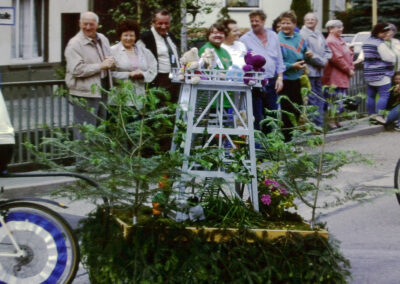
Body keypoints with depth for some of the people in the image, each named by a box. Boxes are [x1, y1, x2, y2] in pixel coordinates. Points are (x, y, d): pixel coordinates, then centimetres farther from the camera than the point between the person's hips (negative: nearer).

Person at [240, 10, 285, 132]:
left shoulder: (273, 36, 11)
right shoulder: (245, 39, -2)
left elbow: (279, 60, 16)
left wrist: (280, 77, 7)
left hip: (271, 82, 4)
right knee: (256, 118, -3)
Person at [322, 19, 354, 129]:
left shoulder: (341, 40, 19)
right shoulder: (330, 41, -13)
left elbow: (349, 55, 20)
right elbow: (337, 58, -19)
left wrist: (351, 68, 5)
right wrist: (348, 70, -13)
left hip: (343, 77, 10)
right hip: (334, 77, -10)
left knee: (340, 99, 12)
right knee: (335, 99, -10)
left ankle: (336, 120, 19)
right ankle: (331, 121, -6)